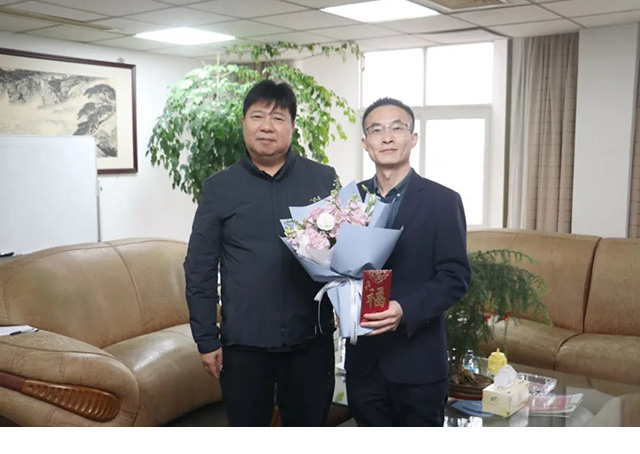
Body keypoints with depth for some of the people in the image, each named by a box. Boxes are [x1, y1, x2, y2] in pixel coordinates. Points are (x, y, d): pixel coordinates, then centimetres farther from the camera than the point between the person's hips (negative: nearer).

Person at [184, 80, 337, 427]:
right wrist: (206, 339, 0)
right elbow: (199, 268, 3)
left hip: (311, 340, 1)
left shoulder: (323, 179, 1)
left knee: (310, 424, 15)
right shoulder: (219, 188, 1)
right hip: (243, 345, 0)